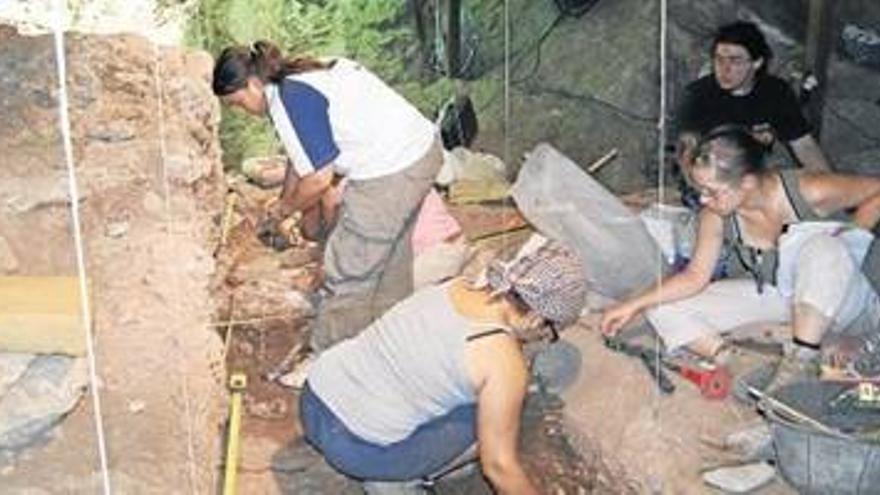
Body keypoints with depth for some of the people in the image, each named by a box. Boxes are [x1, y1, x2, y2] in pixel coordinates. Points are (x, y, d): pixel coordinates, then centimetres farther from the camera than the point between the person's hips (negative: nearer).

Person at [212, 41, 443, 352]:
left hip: (391, 172, -10)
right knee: (389, 255, 26)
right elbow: (303, 155, 25)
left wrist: (284, 209, 2)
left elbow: (319, 178, -16)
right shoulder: (300, 76, 13)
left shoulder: (291, 99, -17)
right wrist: (285, 204, 31)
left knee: (348, 271, 2)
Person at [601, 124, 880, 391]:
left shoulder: (809, 193, -26)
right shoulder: (716, 217, -16)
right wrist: (635, 305, -16)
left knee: (825, 248, -40)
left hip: (839, 301, -4)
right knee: (665, 311, -11)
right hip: (772, 295, 4)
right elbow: (695, 277, -8)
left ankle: (800, 361, -33)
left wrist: (851, 236, -21)